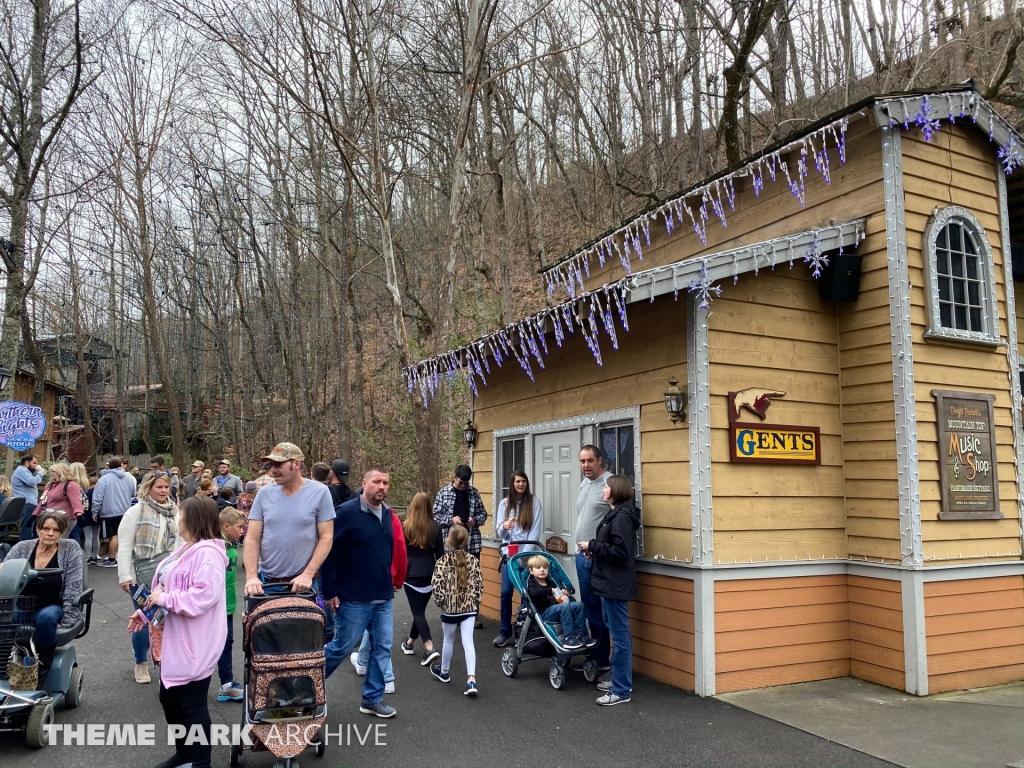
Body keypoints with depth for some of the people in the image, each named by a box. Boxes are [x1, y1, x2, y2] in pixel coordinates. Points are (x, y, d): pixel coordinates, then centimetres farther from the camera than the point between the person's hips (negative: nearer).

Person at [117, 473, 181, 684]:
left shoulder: (175, 513, 7)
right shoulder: (135, 512, -6)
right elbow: (124, 546, -8)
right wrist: (125, 576, -12)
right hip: (143, 575, -3)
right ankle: (141, 663, 23)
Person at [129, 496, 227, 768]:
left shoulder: (207, 552, -21)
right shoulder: (185, 550, 12)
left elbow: (204, 595, -31)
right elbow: (167, 588, 20)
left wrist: (164, 599, -23)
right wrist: (145, 611, 13)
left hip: (194, 645, -11)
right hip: (175, 641, 11)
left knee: (192, 705, 2)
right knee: (169, 697, 21)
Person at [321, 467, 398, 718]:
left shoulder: (388, 514, 7)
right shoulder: (346, 512, -14)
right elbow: (329, 553, -14)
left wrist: (391, 582, 15)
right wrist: (329, 591, -14)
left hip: (383, 598, 6)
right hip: (354, 598, -6)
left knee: (382, 648, 9)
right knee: (341, 647, 7)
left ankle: (372, 698, 23)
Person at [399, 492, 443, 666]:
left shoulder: (405, 527, -6)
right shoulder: (434, 527, 0)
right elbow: (440, 554, 5)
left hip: (411, 575, -3)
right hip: (429, 575, 3)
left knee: (418, 612, -2)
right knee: (420, 609, 18)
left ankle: (430, 648, -15)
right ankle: (410, 643, 33)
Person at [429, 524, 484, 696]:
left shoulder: (443, 562, -11)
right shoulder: (474, 561, -2)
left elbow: (437, 586, -13)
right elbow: (479, 586, 0)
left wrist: (440, 603, 2)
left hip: (450, 608, -1)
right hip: (469, 608, 1)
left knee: (449, 640, 18)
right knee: (468, 642, 1)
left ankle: (444, 671, 39)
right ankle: (471, 679, -11)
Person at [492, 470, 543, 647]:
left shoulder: (534, 502, -2)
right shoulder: (504, 503, 5)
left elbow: (535, 531, -6)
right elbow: (499, 533, 4)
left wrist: (524, 554, -12)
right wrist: (504, 526, -20)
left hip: (527, 554, -2)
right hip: (509, 554, 2)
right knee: (506, 592, -1)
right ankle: (505, 631, 11)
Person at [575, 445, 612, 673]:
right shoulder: (583, 484, 15)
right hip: (582, 554, 9)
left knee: (599, 609, -4)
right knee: (588, 607, 15)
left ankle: (602, 660, 6)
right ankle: (593, 655, 25)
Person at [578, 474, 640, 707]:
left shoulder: (622, 517, -18)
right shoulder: (614, 514, 14)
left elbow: (620, 551, -24)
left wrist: (592, 546, -17)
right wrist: (594, 550, 2)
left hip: (616, 584, -11)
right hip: (610, 582, 11)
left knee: (620, 635, -4)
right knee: (616, 632, 17)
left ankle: (622, 690, 3)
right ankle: (620, 680, 28)